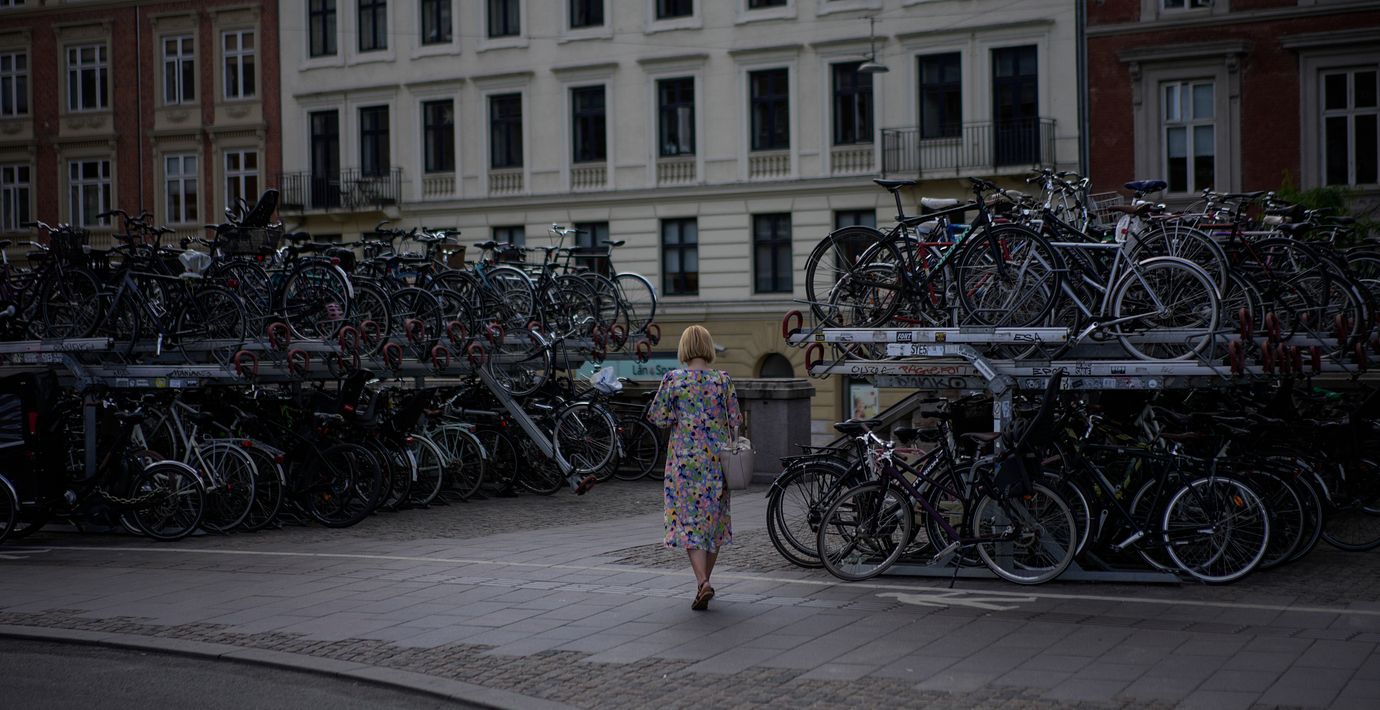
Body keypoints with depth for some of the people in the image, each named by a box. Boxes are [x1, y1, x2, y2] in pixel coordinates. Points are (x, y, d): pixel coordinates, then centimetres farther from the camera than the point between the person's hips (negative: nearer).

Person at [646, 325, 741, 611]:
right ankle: (705, 580, 24)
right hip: (717, 457, 2)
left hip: (684, 457, -2)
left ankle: (702, 582, -18)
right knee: (714, 516, 14)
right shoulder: (723, 380, -2)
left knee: (689, 519, -1)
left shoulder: (673, 379, -6)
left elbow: (657, 416, -3)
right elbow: (735, 421, 1)